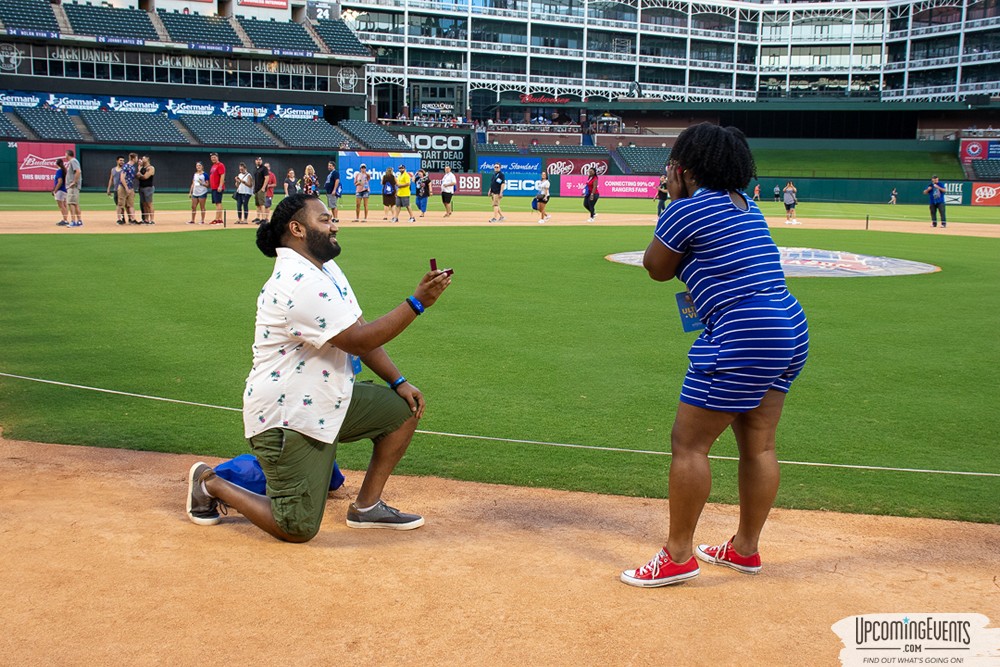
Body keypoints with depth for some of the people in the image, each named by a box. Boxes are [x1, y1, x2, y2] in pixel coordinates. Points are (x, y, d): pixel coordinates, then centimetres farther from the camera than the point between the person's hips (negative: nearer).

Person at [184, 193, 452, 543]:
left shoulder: (326, 269, 9)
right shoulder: (299, 284, -24)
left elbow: (360, 331, 11)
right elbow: (358, 341, -25)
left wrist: (398, 382, 3)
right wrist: (417, 302, -26)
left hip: (328, 402, 10)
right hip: (288, 417, -10)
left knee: (404, 409, 7)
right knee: (298, 529, -9)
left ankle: (366, 506, 15)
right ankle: (211, 484, 13)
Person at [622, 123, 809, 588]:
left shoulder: (688, 208, -8)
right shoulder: (745, 206, 17)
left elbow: (656, 267, 3)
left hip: (744, 337, -9)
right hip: (791, 330, 9)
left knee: (688, 443, 0)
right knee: (759, 445, 16)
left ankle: (678, 556, 8)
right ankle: (745, 549, 29)